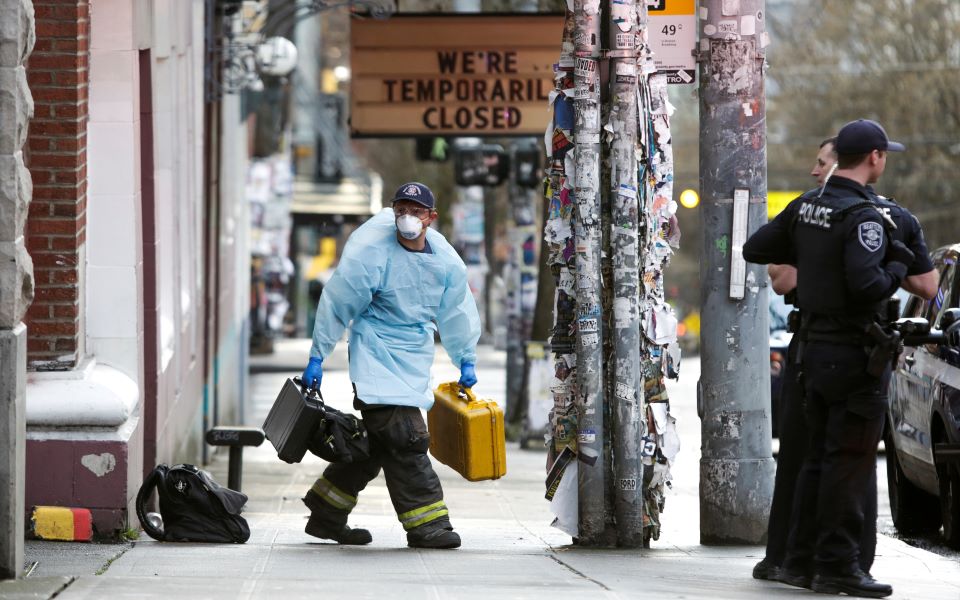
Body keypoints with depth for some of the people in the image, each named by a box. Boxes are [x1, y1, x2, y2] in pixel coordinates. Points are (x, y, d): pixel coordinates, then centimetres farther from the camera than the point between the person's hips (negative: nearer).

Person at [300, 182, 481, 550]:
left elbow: (457, 312, 18)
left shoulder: (445, 261, 2)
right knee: (405, 438, -14)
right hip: (376, 353, -7)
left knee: (377, 443, 11)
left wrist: (466, 361, 23)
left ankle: (327, 515, 23)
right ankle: (425, 523, -11)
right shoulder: (371, 252, -14)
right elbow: (336, 303, -7)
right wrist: (317, 356, -4)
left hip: (415, 362, 7)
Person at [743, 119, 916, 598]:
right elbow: (866, 286, -28)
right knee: (850, 463, -4)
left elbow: (755, 249, 12)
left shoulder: (806, 206, 7)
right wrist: (897, 265, -10)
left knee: (819, 459, 15)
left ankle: (801, 559, 17)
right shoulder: (863, 216, -17)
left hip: (816, 348, 8)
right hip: (855, 355, -8)